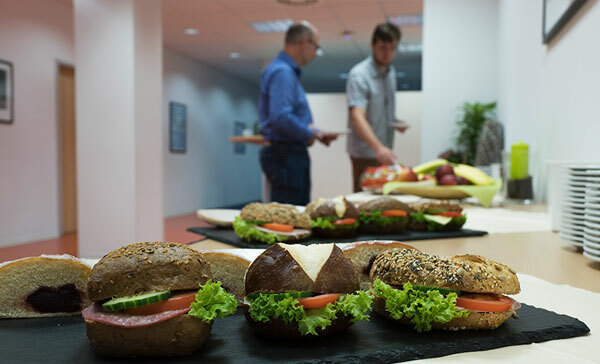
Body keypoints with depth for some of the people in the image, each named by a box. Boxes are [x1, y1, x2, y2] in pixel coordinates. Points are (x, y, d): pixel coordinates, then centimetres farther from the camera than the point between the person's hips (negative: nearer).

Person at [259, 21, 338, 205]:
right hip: (285, 154, -11)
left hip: (292, 154, 11)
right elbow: (281, 118, -27)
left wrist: (318, 133, 17)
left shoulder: (289, 71, 19)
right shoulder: (282, 72, -15)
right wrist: (309, 134, -13)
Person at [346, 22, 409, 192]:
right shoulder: (359, 75, -17)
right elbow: (357, 117, -29)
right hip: (365, 152, -8)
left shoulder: (391, 72, 9)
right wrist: (378, 147, -43)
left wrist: (396, 122, 2)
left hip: (385, 152, 8)